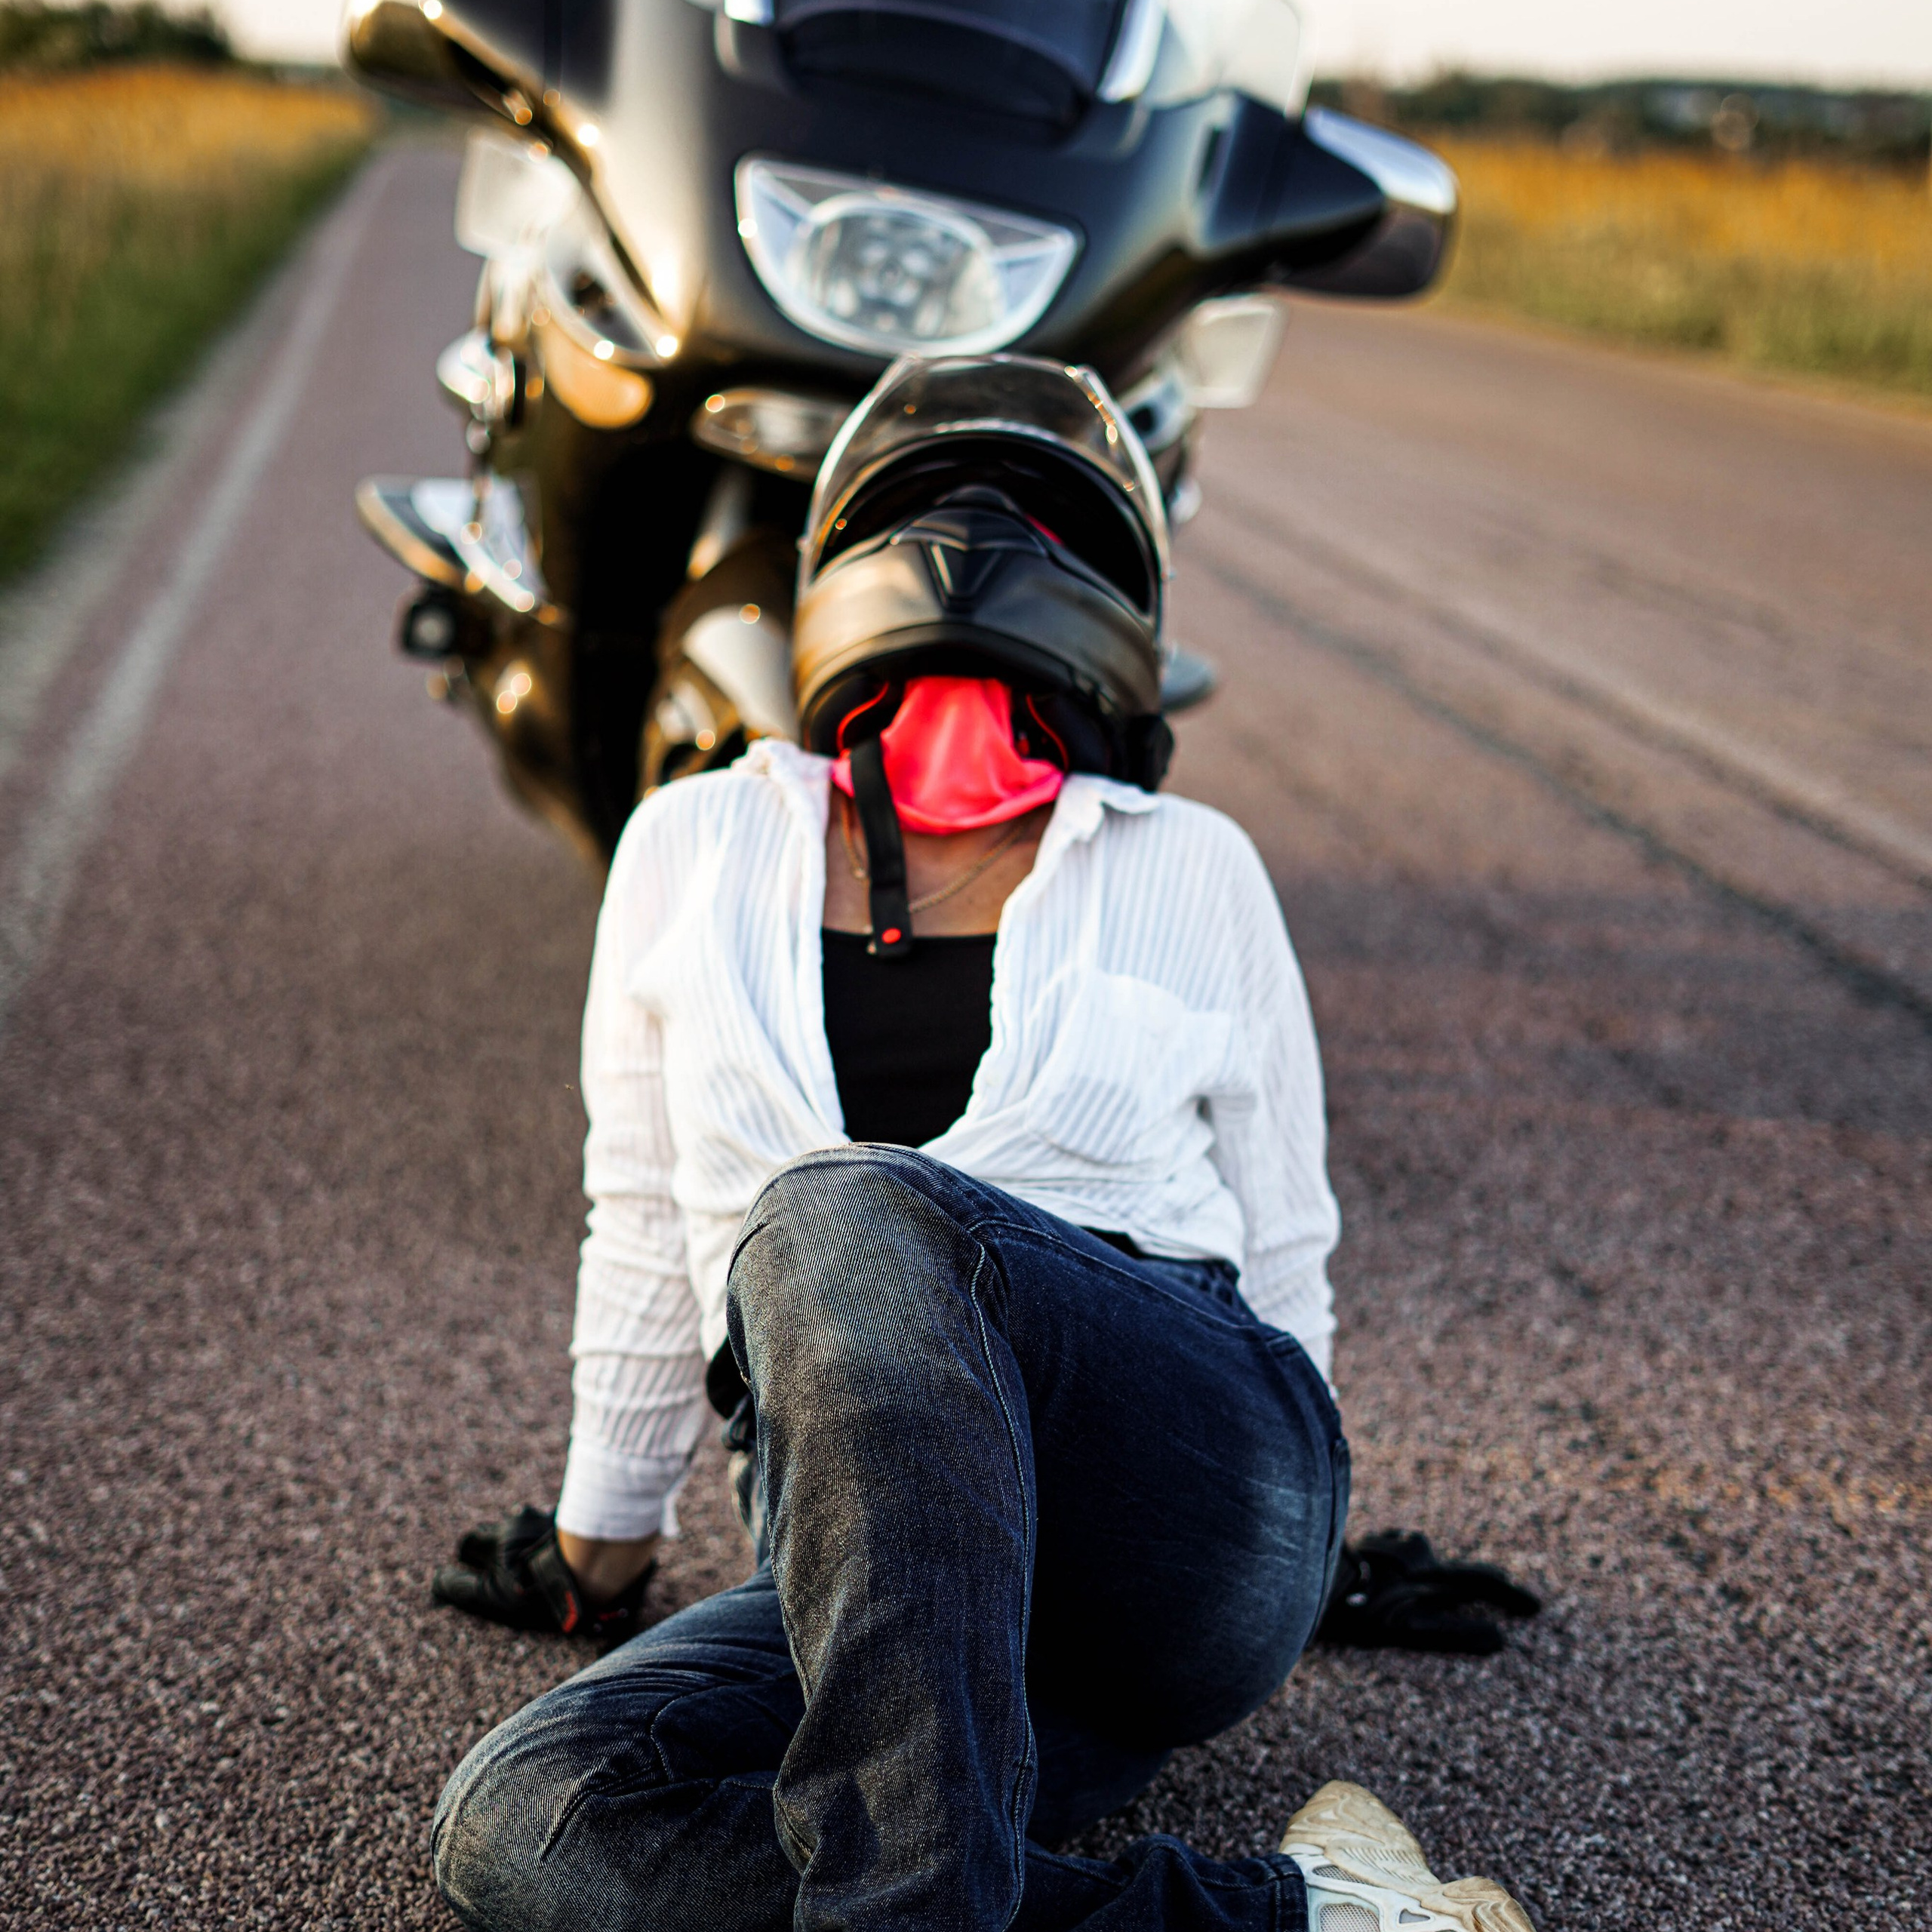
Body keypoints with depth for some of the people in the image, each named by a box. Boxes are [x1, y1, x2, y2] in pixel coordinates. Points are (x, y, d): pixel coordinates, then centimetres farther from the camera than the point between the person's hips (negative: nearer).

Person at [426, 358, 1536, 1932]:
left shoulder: (1192, 872, 11)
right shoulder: (699, 850, 14)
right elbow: (652, 1238, 23)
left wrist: (1283, 1556, 27)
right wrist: (600, 1549, 29)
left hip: (1191, 1478, -2)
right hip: (881, 1579, 3)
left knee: (843, 1220, -32)